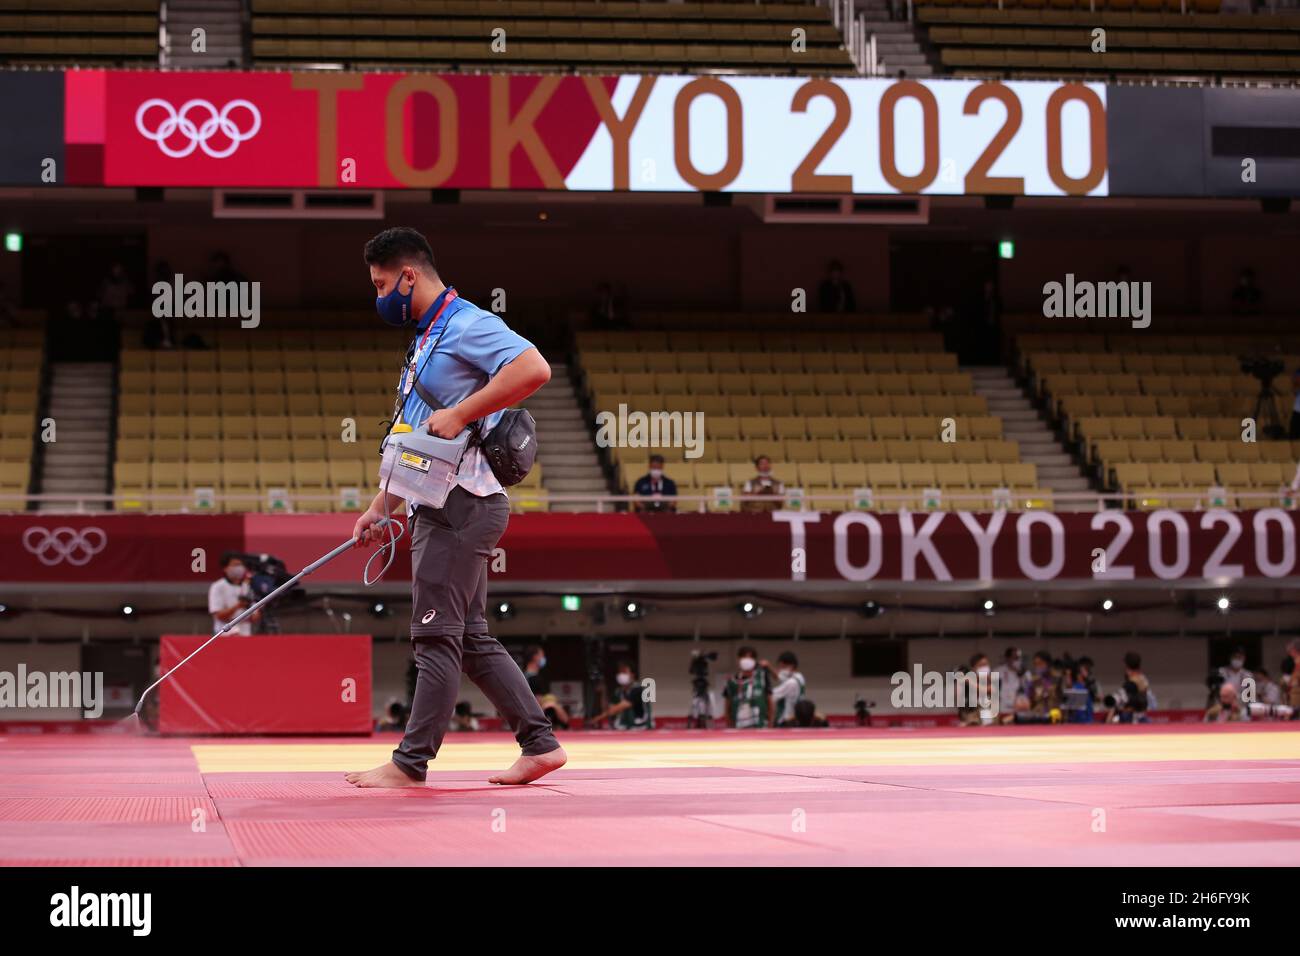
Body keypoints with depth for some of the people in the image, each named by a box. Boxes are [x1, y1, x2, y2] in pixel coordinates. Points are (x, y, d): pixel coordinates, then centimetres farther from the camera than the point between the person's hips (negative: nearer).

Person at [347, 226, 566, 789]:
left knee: (437, 634, -7)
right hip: (438, 505, 10)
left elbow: (534, 368, -26)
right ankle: (539, 744, 12)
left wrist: (461, 413, -24)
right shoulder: (426, 340, 21)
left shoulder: (467, 325, -10)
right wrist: (382, 506, 24)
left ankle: (412, 762, -5)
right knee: (471, 639, 10)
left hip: (464, 503, -10)